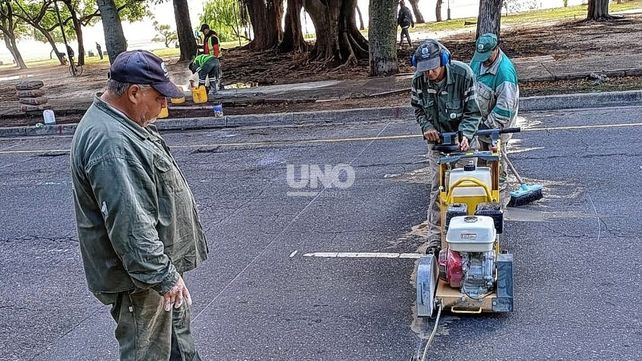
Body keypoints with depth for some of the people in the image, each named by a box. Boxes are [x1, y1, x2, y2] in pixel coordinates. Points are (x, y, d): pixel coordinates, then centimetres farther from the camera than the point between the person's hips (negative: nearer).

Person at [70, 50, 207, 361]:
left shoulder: (120, 123, 6)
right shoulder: (111, 143, -30)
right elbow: (129, 224, -32)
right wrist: (163, 276, -26)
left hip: (159, 260, 10)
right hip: (140, 277, -10)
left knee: (177, 323, 26)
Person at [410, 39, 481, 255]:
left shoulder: (463, 74, -22)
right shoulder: (419, 81, -12)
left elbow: (473, 111, -15)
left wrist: (465, 135, -31)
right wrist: (427, 127, -14)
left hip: (461, 139, -2)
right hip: (437, 140, 2)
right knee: (437, 188, 0)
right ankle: (435, 239, 4)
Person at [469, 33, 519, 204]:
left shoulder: (505, 71, -30)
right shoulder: (478, 59, -5)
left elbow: (505, 106, -30)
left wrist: (489, 125, -27)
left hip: (497, 122, -8)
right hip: (480, 118, 8)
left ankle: (500, 193, 21)